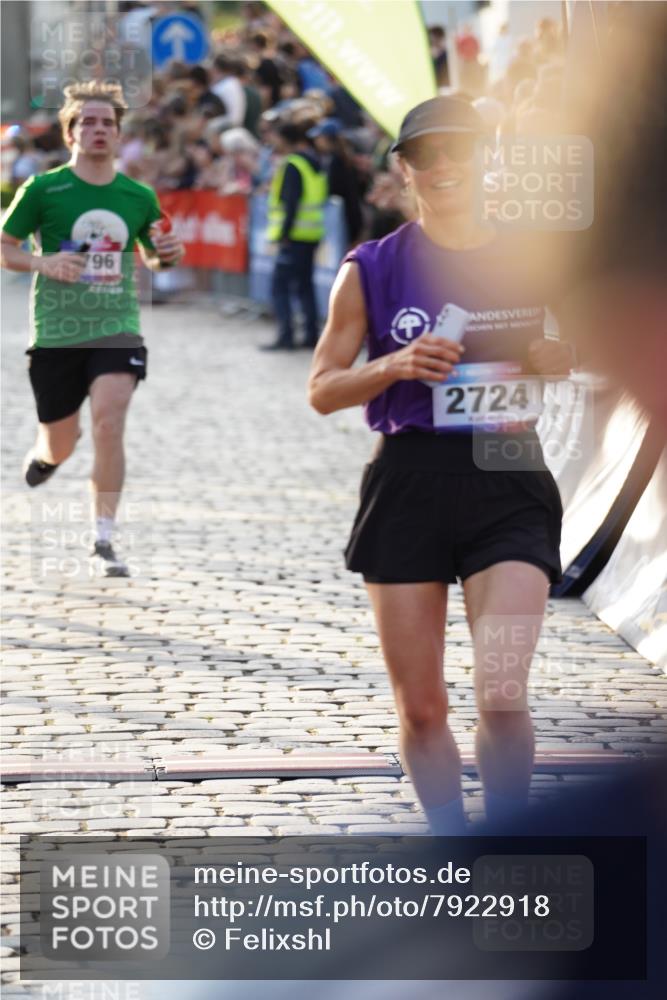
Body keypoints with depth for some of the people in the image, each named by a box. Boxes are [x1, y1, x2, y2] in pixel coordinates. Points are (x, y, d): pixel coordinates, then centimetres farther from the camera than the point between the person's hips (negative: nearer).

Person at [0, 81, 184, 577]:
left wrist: (167, 254, -4)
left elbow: (150, 255, 20)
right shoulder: (43, 190, -4)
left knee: (109, 421, -21)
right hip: (56, 335, -1)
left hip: (117, 330, 1)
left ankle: (104, 541, -13)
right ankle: (41, 456, 47)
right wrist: (42, 262, -17)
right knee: (61, 446, 7)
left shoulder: (139, 196, 4)